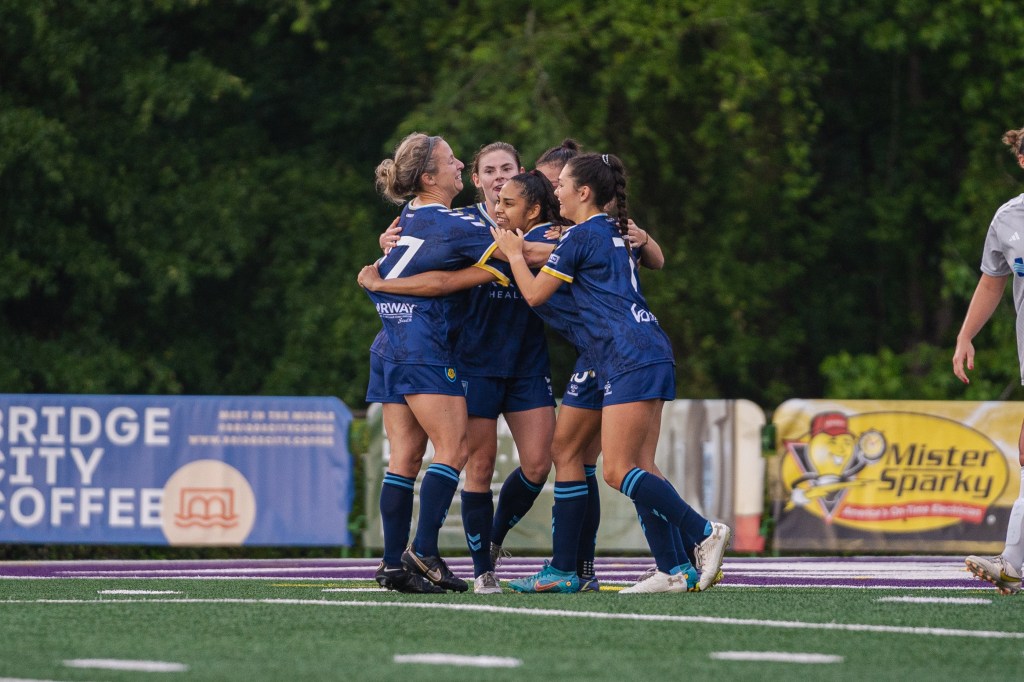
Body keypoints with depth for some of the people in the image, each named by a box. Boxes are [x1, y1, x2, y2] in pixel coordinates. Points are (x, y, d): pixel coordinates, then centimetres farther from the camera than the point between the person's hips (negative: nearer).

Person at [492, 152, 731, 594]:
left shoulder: (581, 237, -5)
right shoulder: (616, 232, 20)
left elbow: (535, 293, 0)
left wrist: (513, 254, 18)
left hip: (630, 357, -9)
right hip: (653, 355, 9)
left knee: (618, 472, -11)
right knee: (637, 471, 5)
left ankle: (704, 532, -16)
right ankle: (673, 570, -2)